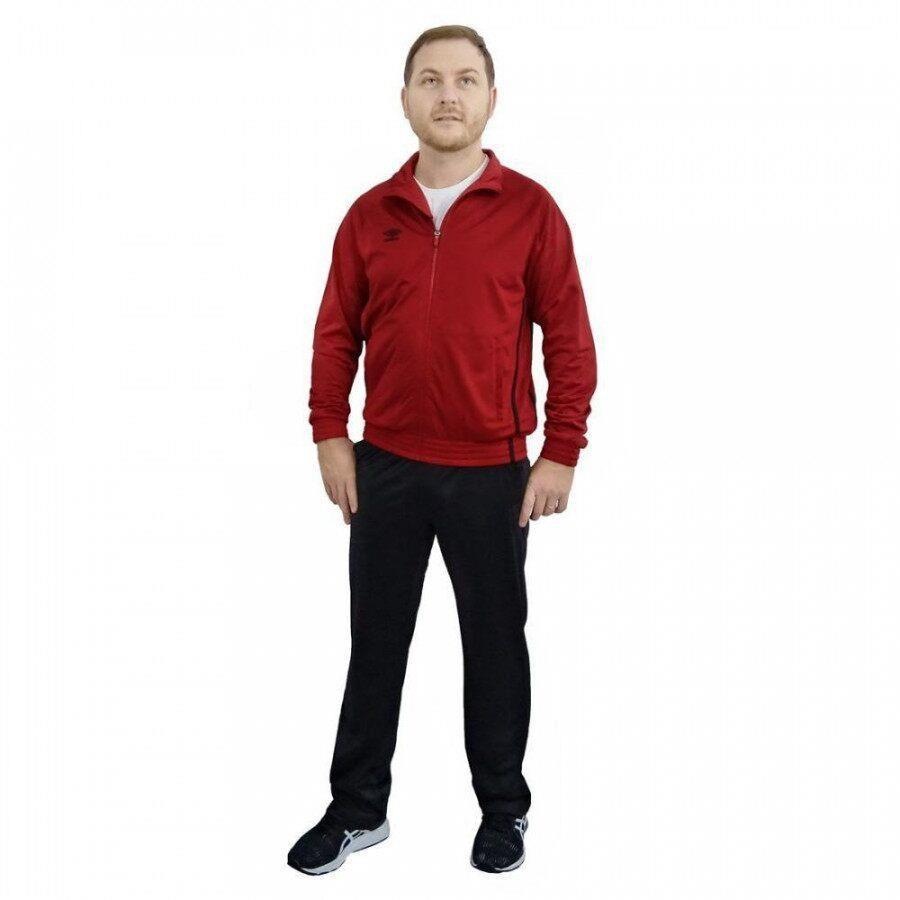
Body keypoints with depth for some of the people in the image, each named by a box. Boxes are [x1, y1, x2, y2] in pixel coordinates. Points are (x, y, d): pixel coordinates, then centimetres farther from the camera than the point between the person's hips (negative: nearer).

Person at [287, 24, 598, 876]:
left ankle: (504, 808, 28)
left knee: (494, 642, 10)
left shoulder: (530, 209, -3)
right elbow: (336, 333, 7)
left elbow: (569, 339, -4)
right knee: (375, 643, 11)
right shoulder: (369, 214, 4)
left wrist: (561, 454, -7)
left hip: (492, 473, -2)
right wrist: (329, 435, 0)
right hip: (385, 467, 2)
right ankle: (358, 808, 26)